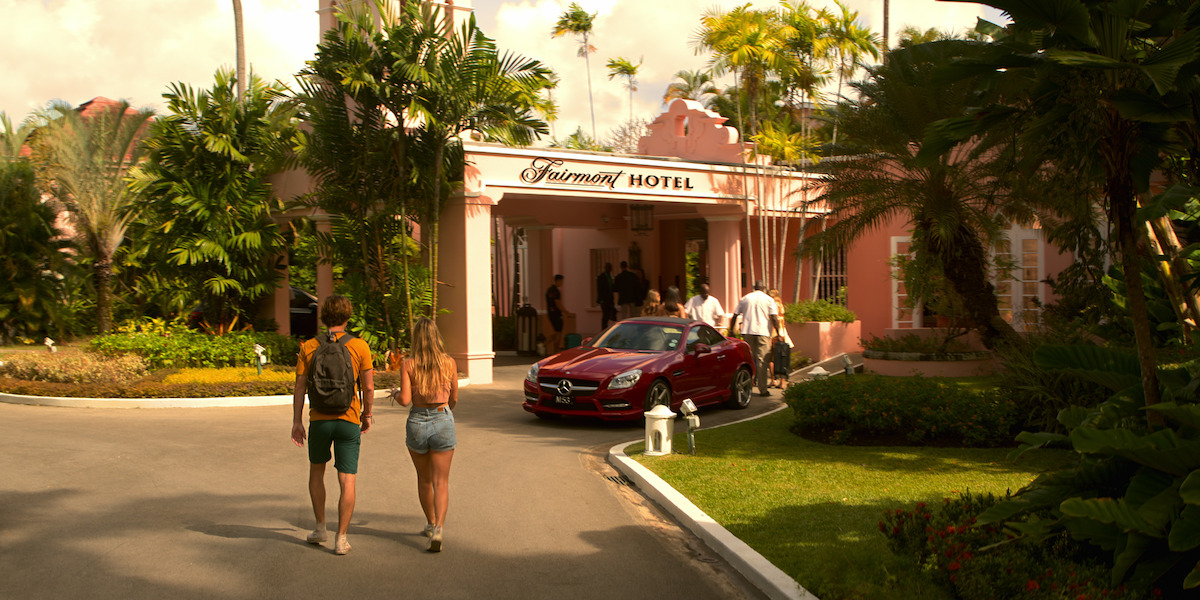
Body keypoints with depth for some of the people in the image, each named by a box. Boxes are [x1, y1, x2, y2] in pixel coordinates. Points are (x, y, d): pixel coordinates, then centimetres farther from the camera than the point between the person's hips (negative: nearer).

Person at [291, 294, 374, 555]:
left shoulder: (309, 347, -1)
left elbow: (299, 387, -2)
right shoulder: (360, 346, -5)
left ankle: (320, 528, 26)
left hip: (319, 420, 2)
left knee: (316, 470, 24)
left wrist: (296, 422, 3)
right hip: (348, 420, -2)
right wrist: (367, 414, 12)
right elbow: (368, 387, -3)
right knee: (347, 481, 3)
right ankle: (341, 539, 1)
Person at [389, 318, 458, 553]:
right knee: (441, 482, 1)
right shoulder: (449, 363, -2)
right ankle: (437, 530, -15)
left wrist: (395, 393, 10)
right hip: (443, 421, 0)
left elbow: (405, 399, -13)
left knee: (424, 479, 21)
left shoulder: (409, 364, -7)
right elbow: (454, 398, 8)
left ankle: (431, 523, 36)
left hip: (417, 422, 1)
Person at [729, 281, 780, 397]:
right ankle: (763, 390, -5)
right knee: (762, 361, -2)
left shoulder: (745, 299, 10)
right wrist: (778, 334, -5)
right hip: (763, 332, -3)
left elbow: (735, 316, 10)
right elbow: (774, 318, -8)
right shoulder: (768, 299, 2)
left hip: (747, 331, 3)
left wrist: (731, 330, 18)